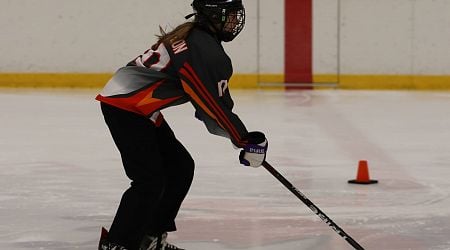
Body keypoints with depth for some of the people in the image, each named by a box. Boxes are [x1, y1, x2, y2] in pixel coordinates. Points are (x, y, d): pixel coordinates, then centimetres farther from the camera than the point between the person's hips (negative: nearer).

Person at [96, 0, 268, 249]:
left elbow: (209, 103, 19)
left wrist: (242, 136, 16)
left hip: (141, 109, 11)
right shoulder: (201, 48, -19)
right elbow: (216, 106, -19)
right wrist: (246, 141, -10)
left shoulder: (195, 37, 13)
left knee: (181, 167, 13)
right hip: (123, 106, -11)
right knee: (150, 180, -15)